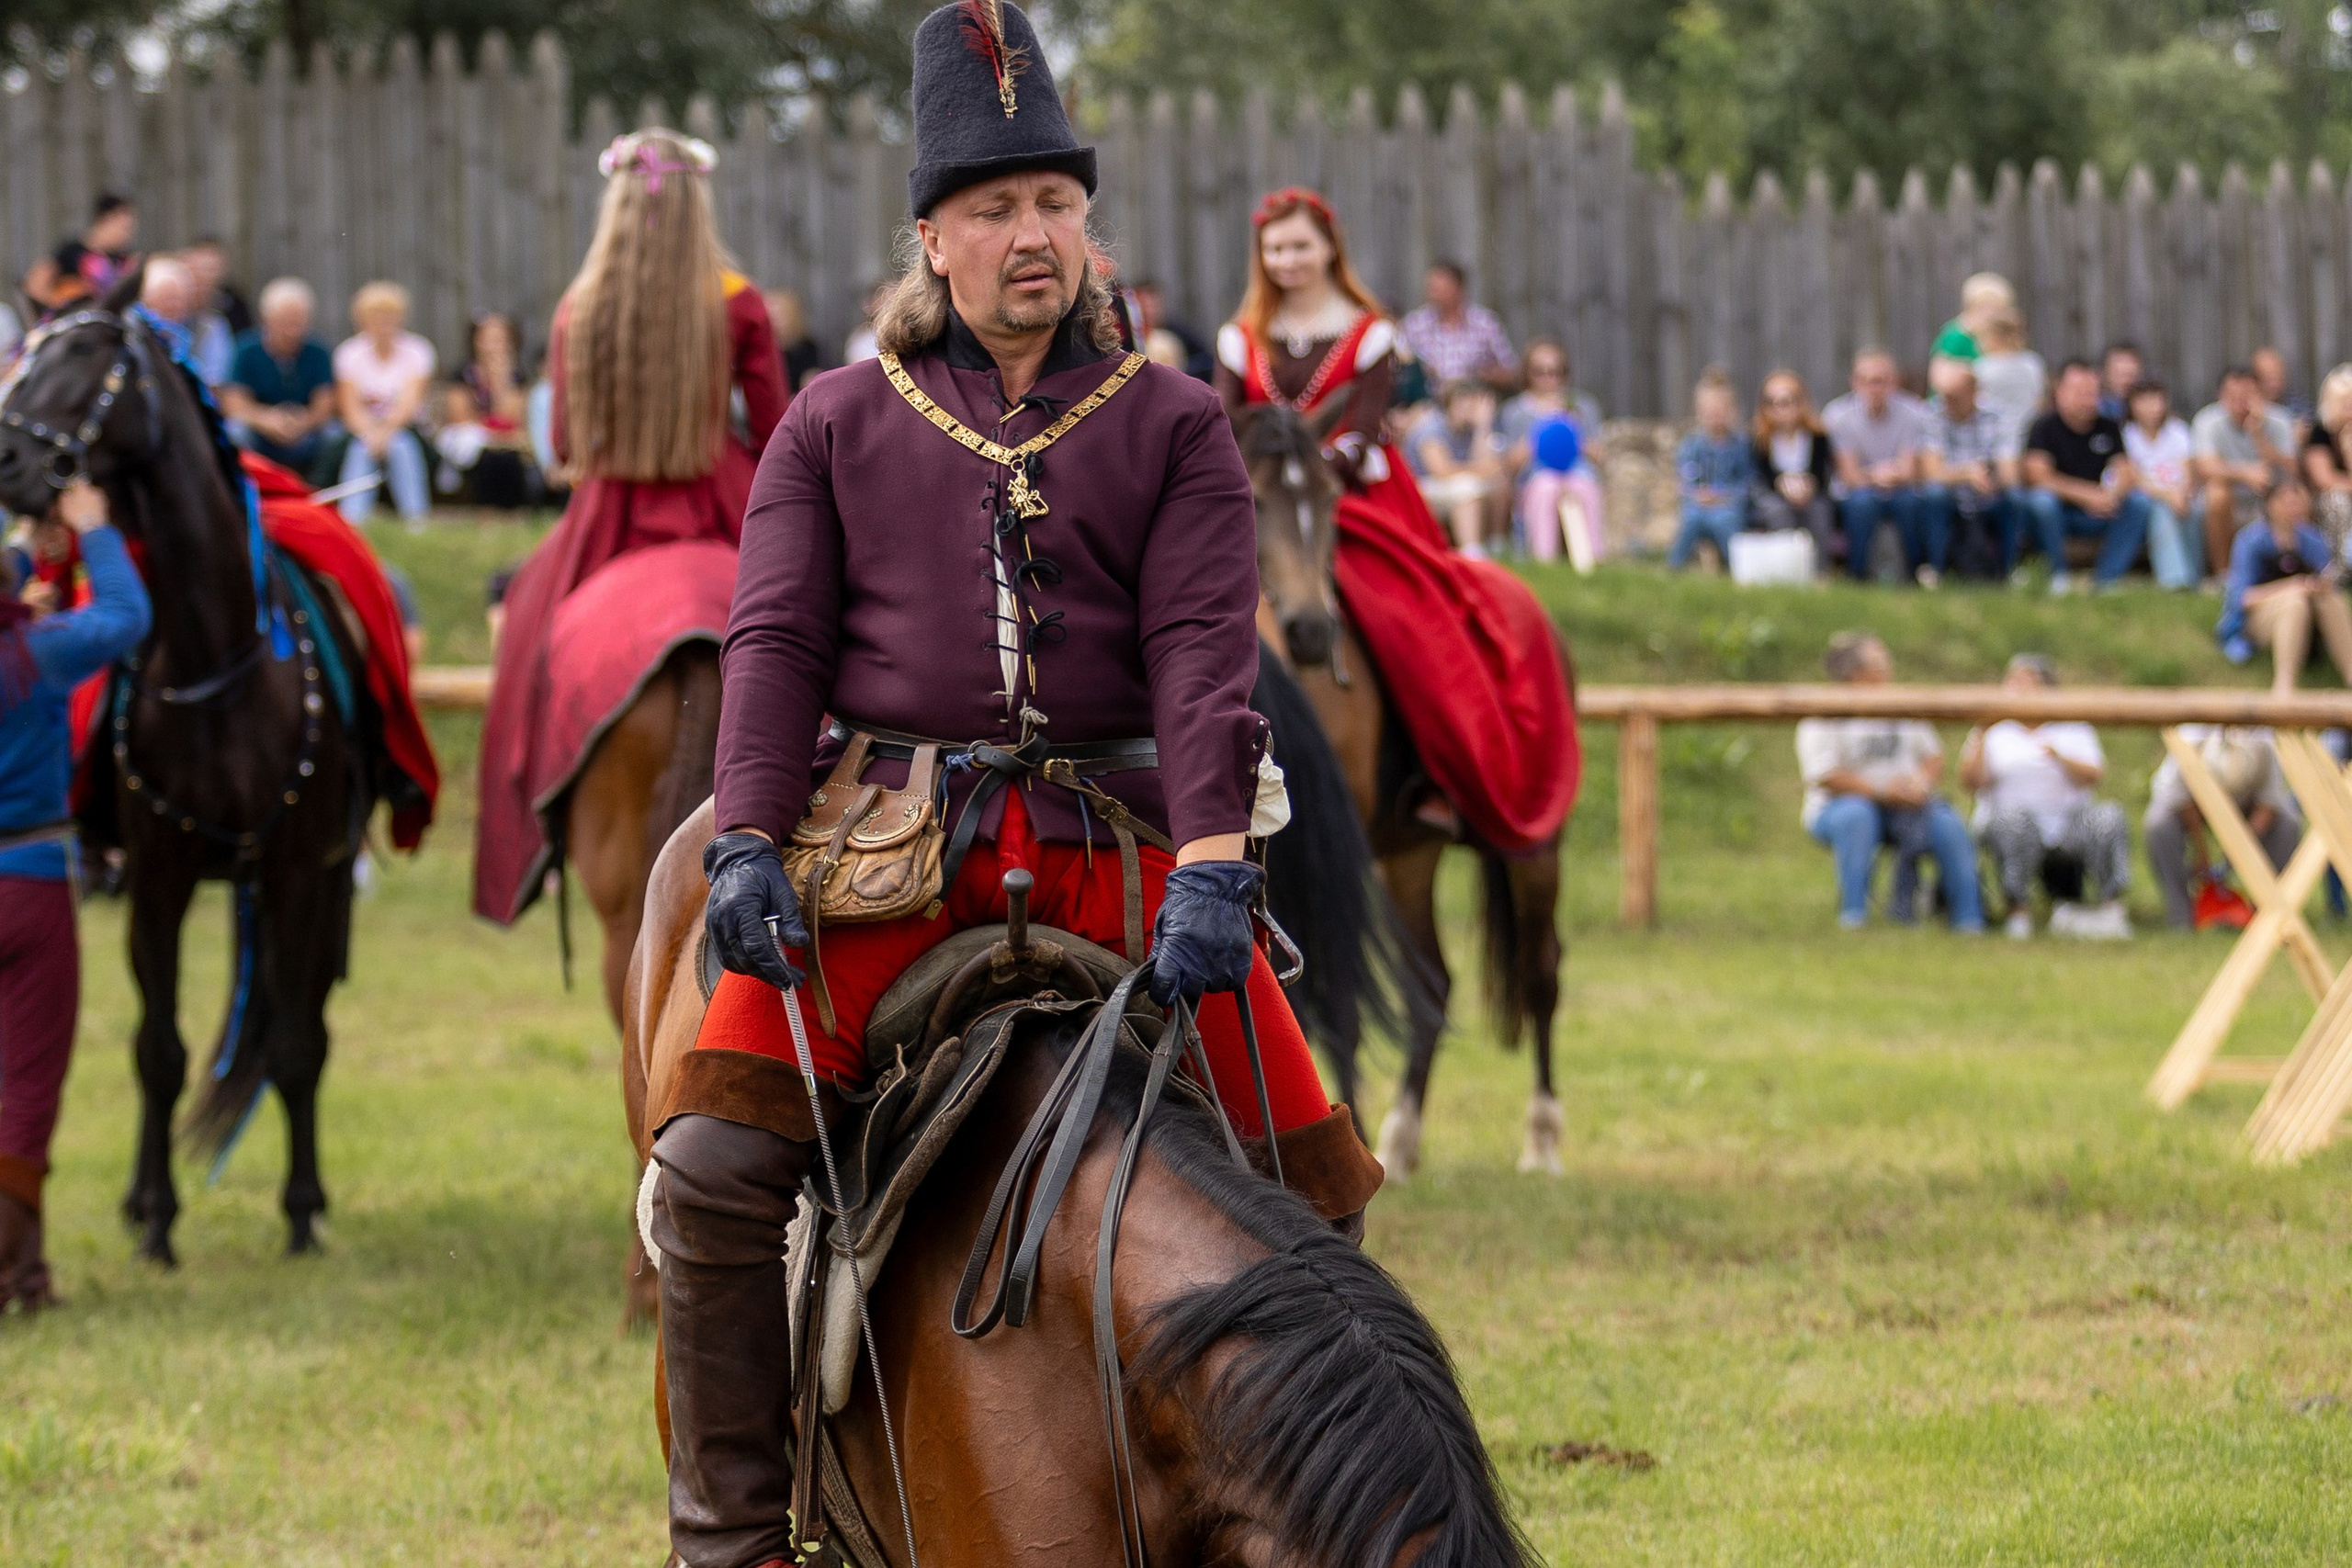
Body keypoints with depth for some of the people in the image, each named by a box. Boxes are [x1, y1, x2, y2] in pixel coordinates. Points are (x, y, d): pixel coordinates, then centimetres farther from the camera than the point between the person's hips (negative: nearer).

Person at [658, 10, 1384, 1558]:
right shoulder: (838, 427, 13)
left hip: (1116, 847, 0)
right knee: (712, 1166, -17)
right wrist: (749, 841, -11)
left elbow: (1202, 649, -2)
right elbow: (775, 640, 4)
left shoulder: (1173, 424, 10)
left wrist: (1212, 862, -17)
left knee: (1310, 1186, -4)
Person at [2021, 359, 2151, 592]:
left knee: (2139, 501, -18)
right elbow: (2039, 476, -21)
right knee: (2042, 500, -37)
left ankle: (2107, 577, -15)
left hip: (2093, 516, 4)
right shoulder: (2044, 428, -8)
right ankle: (2058, 576, -20)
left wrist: (2111, 495, -28)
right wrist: (2087, 496, -29)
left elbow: (2126, 474, -4)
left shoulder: (2108, 428, 5)